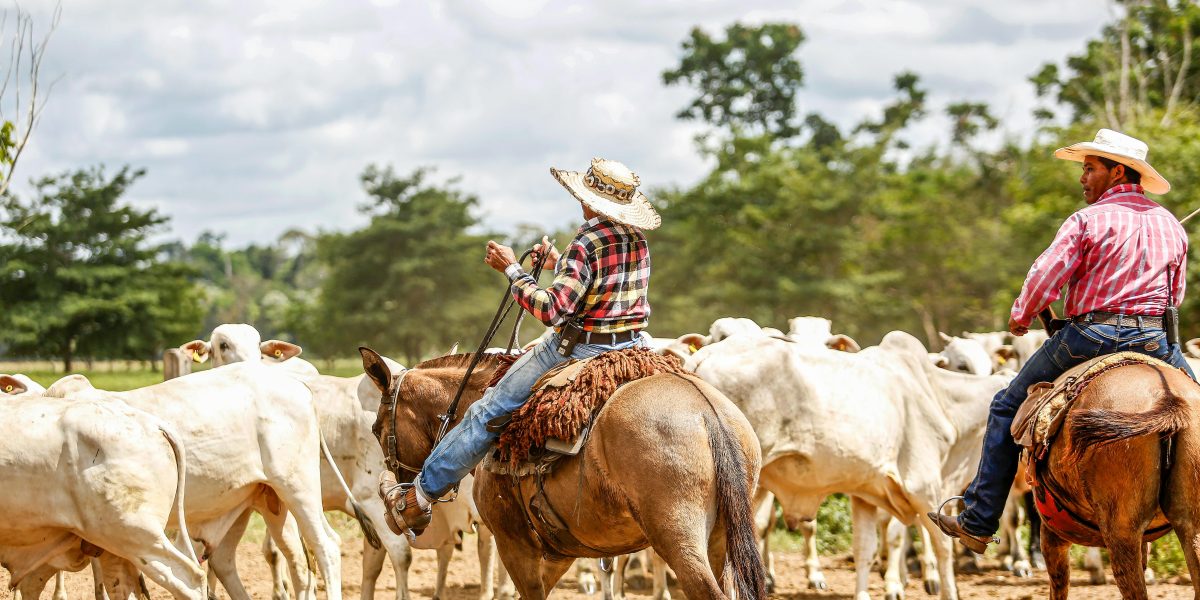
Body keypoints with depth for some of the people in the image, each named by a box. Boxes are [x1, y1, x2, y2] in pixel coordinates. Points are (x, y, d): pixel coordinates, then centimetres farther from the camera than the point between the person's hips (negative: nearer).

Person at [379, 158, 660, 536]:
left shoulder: (588, 243, -20)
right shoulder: (638, 242, 5)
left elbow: (552, 310, -25)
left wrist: (511, 269, -16)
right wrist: (558, 264, 21)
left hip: (577, 348, -8)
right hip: (630, 346, 8)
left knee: (488, 412, 2)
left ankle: (419, 496, 7)